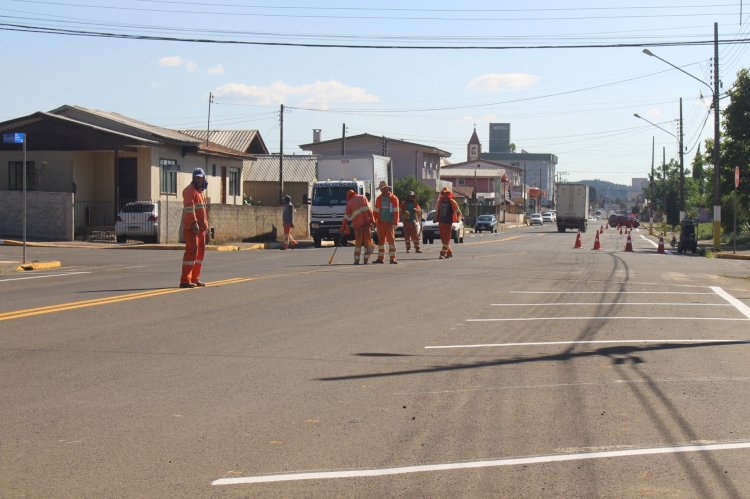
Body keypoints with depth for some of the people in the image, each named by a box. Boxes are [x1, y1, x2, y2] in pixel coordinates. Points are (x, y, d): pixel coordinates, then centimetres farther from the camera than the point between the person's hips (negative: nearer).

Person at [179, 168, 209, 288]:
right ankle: (185, 280, -16)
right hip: (191, 226, -10)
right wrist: (194, 222, -31)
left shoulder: (201, 191, 21)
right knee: (192, 251, -14)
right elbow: (189, 207, -21)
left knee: (200, 251, 12)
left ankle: (195, 278, 19)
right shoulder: (190, 190, -10)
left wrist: (205, 225, 22)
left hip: (200, 227, 10)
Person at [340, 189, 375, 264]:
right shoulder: (363, 197, 15)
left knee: (358, 242, 7)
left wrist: (343, 228, 13)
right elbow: (368, 209, 2)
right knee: (367, 241, 4)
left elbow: (347, 216, 10)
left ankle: (356, 260, 4)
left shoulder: (349, 203, 13)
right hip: (366, 221, 0)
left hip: (357, 223, 0)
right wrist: (372, 219, 0)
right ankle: (366, 260, -1)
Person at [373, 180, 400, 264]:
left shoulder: (393, 199, 0)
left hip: (389, 223, -4)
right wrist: (374, 221, 5)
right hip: (381, 223, 4)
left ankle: (392, 258, -2)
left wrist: (395, 224, -9)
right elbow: (376, 211, 13)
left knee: (391, 240, -4)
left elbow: (396, 212, -3)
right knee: (381, 240, 6)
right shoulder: (379, 199, 12)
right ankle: (380, 258, 10)